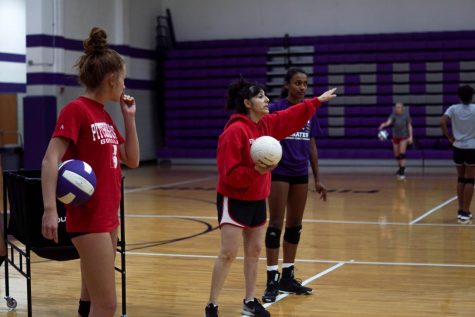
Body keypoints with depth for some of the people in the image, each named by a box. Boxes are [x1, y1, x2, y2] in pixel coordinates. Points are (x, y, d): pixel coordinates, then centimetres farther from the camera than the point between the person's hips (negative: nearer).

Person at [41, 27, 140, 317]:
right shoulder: (76, 110, -12)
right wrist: (50, 209, -30)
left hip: (108, 216, 9)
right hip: (89, 218, -9)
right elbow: (50, 160, -20)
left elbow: (132, 160, 16)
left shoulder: (105, 116, 13)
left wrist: (129, 117, 9)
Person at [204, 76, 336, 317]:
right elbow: (229, 172, -23)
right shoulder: (235, 131, -21)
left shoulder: (267, 124, 3)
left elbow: (292, 116, 20)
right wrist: (256, 171, -32)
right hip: (234, 200, -8)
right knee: (228, 254, -8)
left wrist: (318, 100, 23)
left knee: (254, 251, 12)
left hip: (257, 200, 8)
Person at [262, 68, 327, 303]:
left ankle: (287, 277, 18)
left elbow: (312, 146, 13)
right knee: (276, 224, -5)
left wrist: (317, 179, 12)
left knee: (295, 225, 9)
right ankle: (272, 281, -2)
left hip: (300, 174, 6)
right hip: (279, 173, -5)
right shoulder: (275, 109, -7)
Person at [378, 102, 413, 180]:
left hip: (404, 136, -2)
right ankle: (401, 168, 34)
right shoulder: (394, 115, -14)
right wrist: (384, 124, -57)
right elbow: (389, 121, -34)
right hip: (395, 136, 2)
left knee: (402, 154, -14)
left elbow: (409, 126, -4)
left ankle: (402, 172, -13)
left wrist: (410, 136, -9)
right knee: (396, 155, 10)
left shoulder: (406, 115, -12)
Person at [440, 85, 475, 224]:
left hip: (458, 147, 3)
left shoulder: (453, 109, -2)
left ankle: (461, 210, 18)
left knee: (461, 179, 15)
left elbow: (442, 122, -15)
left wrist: (450, 138, -4)